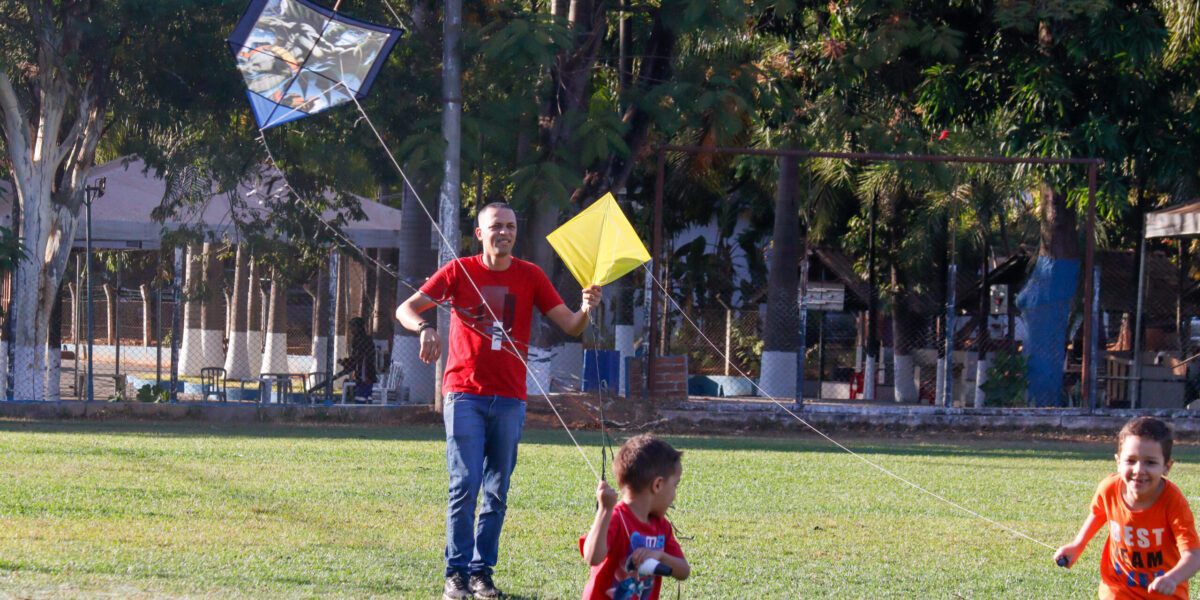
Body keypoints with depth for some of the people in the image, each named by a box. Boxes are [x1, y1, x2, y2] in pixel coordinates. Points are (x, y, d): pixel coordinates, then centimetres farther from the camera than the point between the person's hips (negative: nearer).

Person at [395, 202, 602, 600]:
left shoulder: (530, 276, 7)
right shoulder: (459, 271, 3)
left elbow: (570, 326, 5)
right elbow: (406, 309, -2)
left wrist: (585, 311, -19)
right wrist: (425, 327, -25)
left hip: (509, 399, 2)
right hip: (464, 394, -2)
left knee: (497, 493, 3)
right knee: (465, 485, -10)